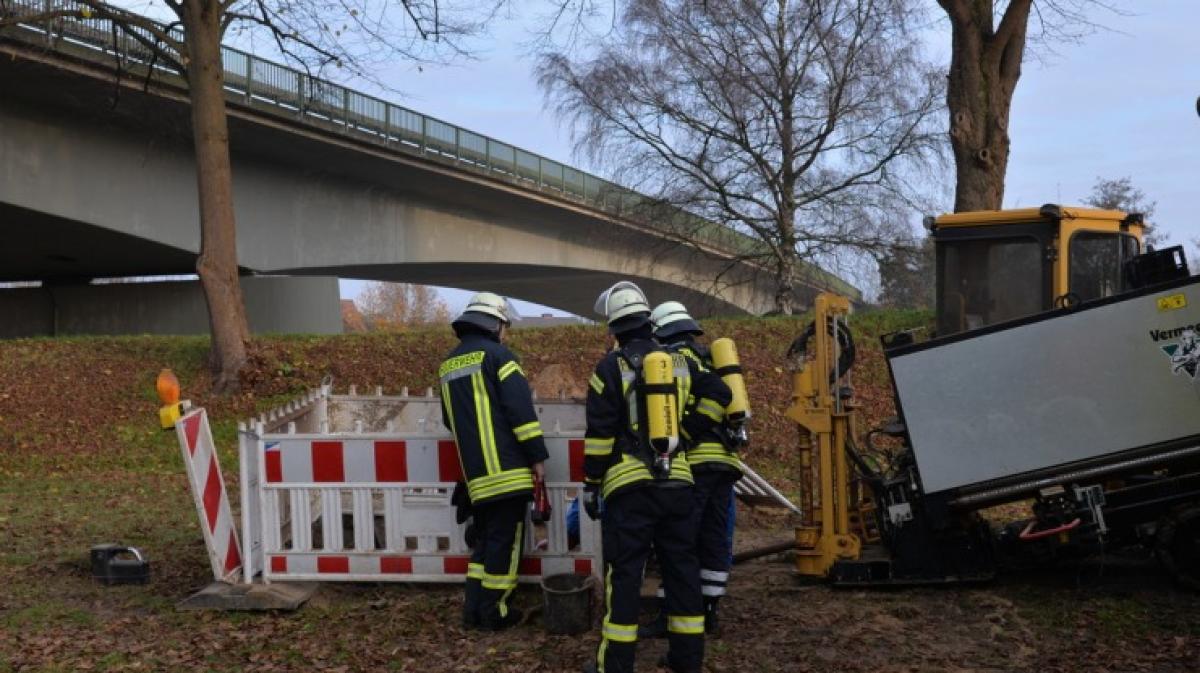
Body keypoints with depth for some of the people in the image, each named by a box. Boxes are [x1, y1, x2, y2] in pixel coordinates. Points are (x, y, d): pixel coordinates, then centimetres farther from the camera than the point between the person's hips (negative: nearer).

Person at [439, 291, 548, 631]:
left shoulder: (448, 365, 17)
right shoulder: (496, 354, -7)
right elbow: (521, 409, -14)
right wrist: (537, 456, -10)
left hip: (476, 473, 7)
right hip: (507, 468, -7)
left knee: (486, 537, 17)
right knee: (504, 539, 1)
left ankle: (474, 608, 17)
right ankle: (493, 612, 5)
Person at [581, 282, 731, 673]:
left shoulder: (611, 367, -5)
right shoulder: (679, 362, 9)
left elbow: (600, 434, -7)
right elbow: (719, 395, 6)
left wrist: (591, 485, 0)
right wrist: (686, 433, 14)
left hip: (629, 484, -4)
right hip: (676, 481, 5)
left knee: (624, 573, -1)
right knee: (682, 567, 11)